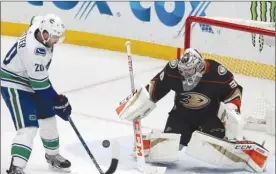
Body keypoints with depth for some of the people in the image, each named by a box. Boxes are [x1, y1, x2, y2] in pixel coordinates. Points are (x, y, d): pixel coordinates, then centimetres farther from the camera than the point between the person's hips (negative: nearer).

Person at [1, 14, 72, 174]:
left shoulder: (40, 27, -11)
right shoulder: (34, 51, -36)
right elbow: (40, 84, -28)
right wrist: (58, 102, -18)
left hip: (30, 80, 10)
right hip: (14, 84, -10)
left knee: (48, 117, 17)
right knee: (29, 127, -18)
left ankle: (53, 155, 36)